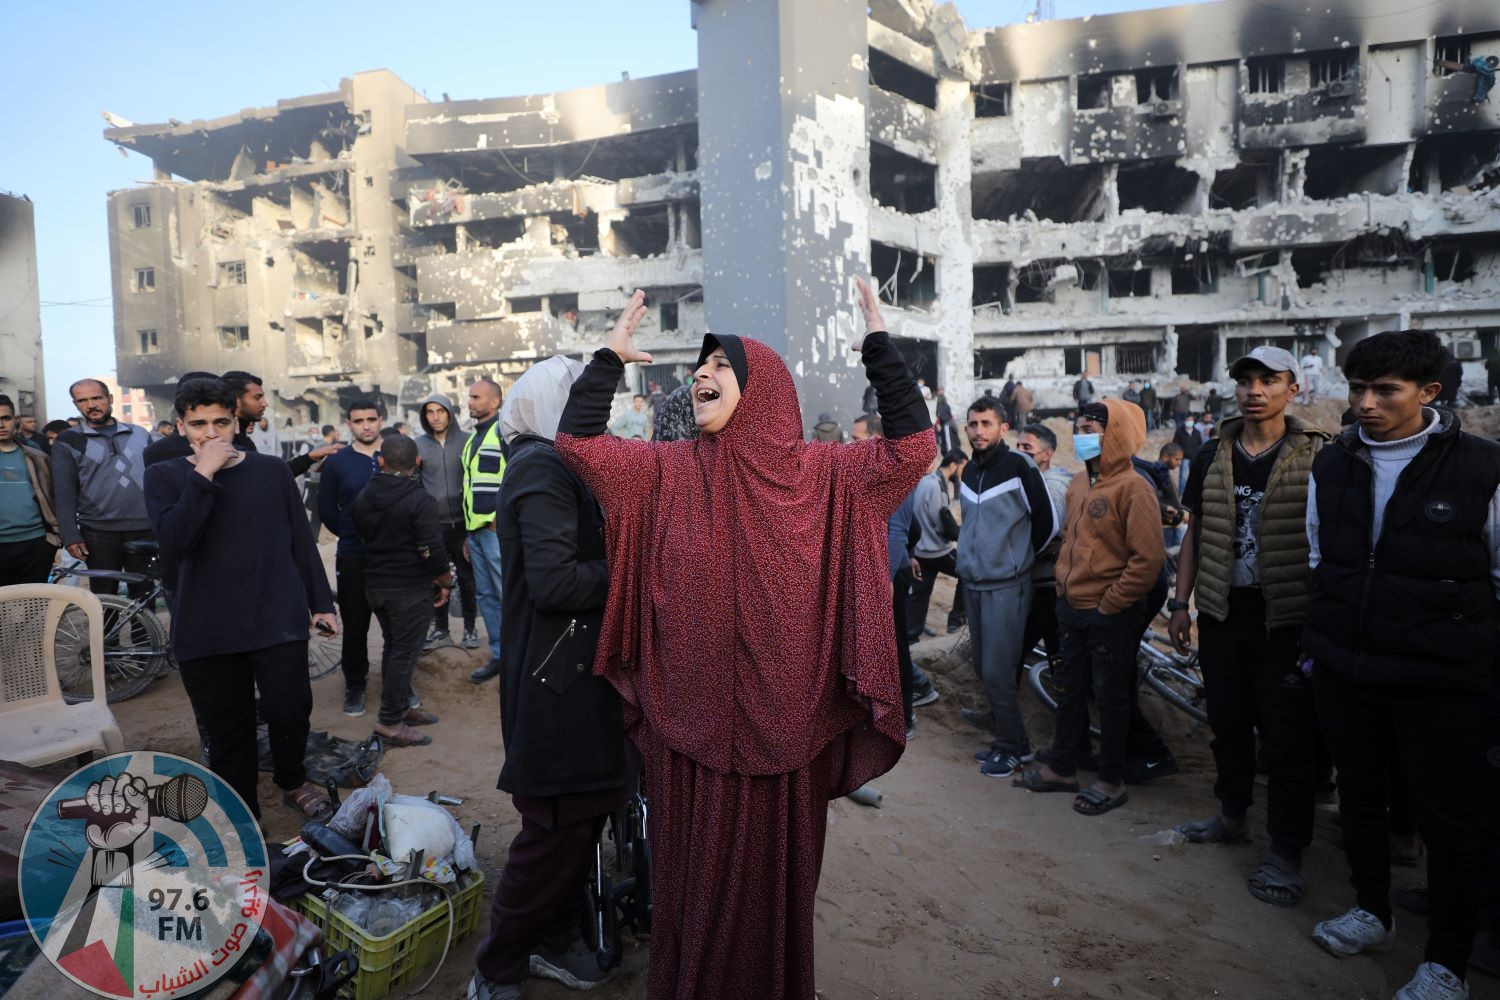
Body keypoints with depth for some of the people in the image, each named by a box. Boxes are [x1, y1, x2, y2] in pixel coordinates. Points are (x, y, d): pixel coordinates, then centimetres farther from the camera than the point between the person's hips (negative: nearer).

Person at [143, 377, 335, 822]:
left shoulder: (271, 469, 6)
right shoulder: (165, 476, 4)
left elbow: (300, 539, 10)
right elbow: (174, 540, -13)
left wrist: (321, 602, 9)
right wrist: (203, 476, -17)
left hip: (278, 619, 0)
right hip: (206, 629, 0)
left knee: (290, 711, -3)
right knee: (227, 730, 6)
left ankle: (293, 781, 26)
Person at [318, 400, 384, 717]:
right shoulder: (336, 462, 1)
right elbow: (326, 510, 5)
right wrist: (353, 535, 1)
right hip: (353, 556, 0)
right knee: (355, 624, 6)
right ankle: (355, 685, 21)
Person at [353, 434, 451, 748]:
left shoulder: (362, 497, 4)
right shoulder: (421, 501, -18)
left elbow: (362, 538, 14)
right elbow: (432, 552, -21)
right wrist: (446, 582, -6)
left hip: (375, 585, 7)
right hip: (411, 589, -7)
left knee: (393, 647, 19)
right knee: (405, 653, 0)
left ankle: (401, 707, 29)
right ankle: (390, 723, 5)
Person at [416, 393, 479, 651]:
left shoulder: (466, 440, -1)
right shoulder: (418, 444, 3)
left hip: (463, 521, -1)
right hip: (433, 523, 2)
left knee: (467, 578, 6)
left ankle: (470, 628, 18)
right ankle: (440, 629, 21)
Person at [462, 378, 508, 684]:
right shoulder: (474, 438, 20)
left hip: (497, 528, -9)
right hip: (477, 529, 9)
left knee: (508, 594, -5)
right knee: (485, 595, 12)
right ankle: (499, 655, 21)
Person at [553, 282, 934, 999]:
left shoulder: (818, 472, -2)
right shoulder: (668, 470, 0)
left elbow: (912, 449, -11)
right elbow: (576, 441, -5)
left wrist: (878, 347, -11)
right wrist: (612, 356, -2)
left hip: (783, 716, 0)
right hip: (694, 714, 1)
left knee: (776, 861, 16)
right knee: (698, 865, 15)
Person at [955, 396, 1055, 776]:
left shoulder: (1019, 466, -11)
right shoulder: (968, 472, 10)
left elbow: (1047, 521, -7)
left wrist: (1019, 557, 4)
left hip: (1006, 585, -6)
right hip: (972, 583, 7)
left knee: (997, 670, -5)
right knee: (983, 666, 15)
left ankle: (1013, 745, 12)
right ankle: (1001, 718, 36)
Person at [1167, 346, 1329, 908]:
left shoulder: (1316, 457, -5)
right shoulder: (1213, 457, 7)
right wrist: (1181, 602, 8)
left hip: (1286, 620, -4)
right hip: (1221, 614, 4)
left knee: (1288, 738, 2)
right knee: (1228, 723, 16)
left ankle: (1286, 853, 14)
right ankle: (1233, 815, 34)